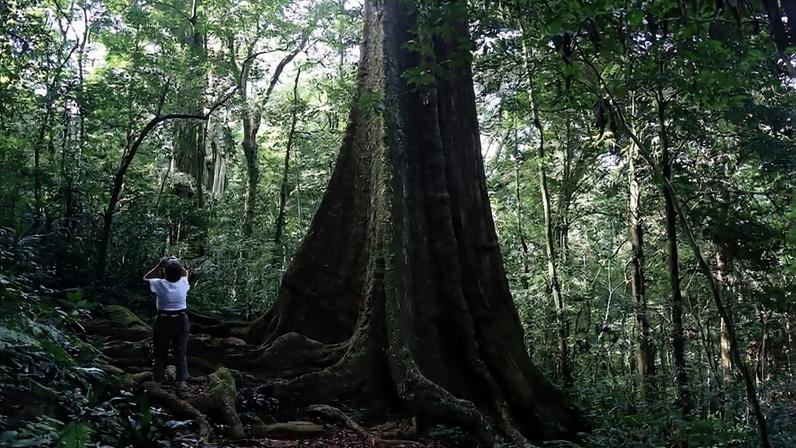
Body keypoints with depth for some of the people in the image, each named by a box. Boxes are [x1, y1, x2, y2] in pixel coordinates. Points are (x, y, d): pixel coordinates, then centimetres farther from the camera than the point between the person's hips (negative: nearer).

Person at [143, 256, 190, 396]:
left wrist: (159, 266, 0)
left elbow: (146, 278, 5)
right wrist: (177, 264, 5)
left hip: (163, 322, -1)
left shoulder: (160, 285, -17)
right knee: (180, 354, 10)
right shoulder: (183, 284, -11)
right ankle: (181, 383, 7)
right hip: (181, 321, 1)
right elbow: (185, 273, 14)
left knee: (160, 354, 13)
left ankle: (158, 383, 20)